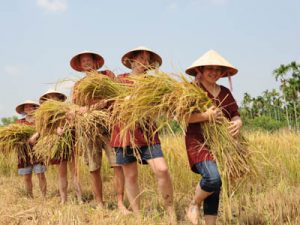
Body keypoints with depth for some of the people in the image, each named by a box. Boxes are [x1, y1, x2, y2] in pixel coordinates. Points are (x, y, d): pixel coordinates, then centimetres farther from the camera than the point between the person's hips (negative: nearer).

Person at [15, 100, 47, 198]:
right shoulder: (19, 122, 14)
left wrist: (35, 136, -28)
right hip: (24, 152, 2)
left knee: (41, 175, -6)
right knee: (26, 177, 2)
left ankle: (44, 197, 1)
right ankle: (30, 198, 11)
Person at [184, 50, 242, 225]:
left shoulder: (225, 93, 13)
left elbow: (235, 115, 13)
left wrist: (238, 122, -11)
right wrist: (205, 116, -24)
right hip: (199, 142, -6)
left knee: (215, 187, 8)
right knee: (212, 178, -26)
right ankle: (194, 205, 3)